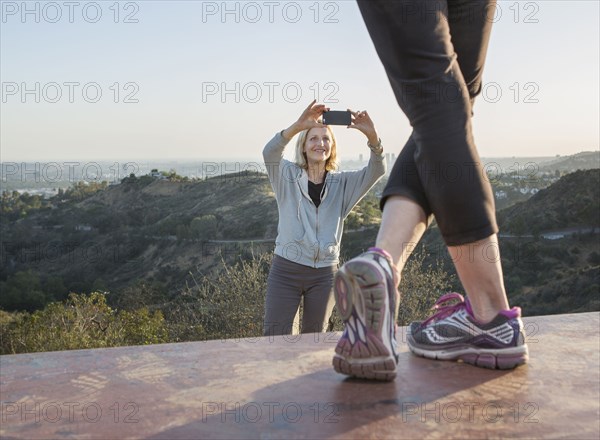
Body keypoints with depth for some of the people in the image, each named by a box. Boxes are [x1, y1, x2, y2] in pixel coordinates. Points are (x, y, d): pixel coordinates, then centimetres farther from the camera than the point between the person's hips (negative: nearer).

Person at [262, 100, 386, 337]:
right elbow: (270, 153, -19)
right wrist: (298, 126, -36)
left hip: (324, 274, 2)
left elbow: (376, 171, -7)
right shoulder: (288, 176, 1)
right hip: (286, 269, -2)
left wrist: (372, 136, -26)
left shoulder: (342, 182, 8)